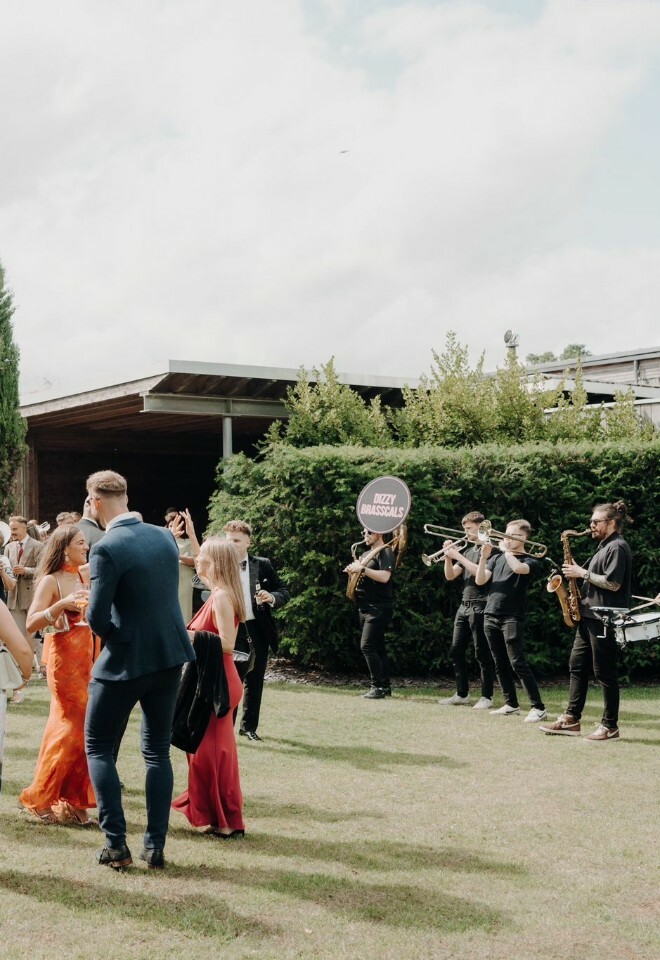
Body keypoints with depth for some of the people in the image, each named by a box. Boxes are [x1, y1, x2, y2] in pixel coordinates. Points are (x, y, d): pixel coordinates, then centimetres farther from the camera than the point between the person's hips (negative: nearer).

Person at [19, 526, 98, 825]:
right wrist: (62, 605, -30)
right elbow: (31, 623, -18)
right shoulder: (51, 581, -9)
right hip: (64, 660, -6)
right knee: (73, 728, -5)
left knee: (83, 729, 6)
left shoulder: (85, 576, 10)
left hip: (88, 659, 6)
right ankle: (39, 798, 9)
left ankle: (74, 800, 14)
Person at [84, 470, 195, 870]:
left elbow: (97, 618, -17)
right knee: (158, 750, 15)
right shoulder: (165, 536, 3)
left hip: (126, 660, -6)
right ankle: (156, 846, 14)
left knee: (98, 746, 11)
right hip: (170, 656, 6)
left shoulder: (107, 549, -18)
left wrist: (112, 636, 4)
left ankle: (117, 844, 6)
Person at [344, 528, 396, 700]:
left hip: (378, 608, -9)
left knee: (367, 646, -16)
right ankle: (385, 685, 14)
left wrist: (362, 569, -23)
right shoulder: (366, 554, 20)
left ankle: (378, 687, -13)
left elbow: (384, 577, -24)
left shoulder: (385, 552, -9)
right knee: (377, 647, 10)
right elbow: (360, 574, 23)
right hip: (365, 607, 9)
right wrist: (352, 570, 2)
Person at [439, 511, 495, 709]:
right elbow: (450, 576, 13)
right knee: (457, 651, 7)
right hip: (464, 606, 8)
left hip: (480, 606, -8)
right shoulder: (468, 551, 18)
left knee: (482, 653, -5)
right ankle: (462, 694, 15)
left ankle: (487, 697, 1)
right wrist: (448, 556, -3)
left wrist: (458, 556, -18)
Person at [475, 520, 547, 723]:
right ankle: (511, 704, 19)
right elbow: (479, 580, 5)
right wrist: (484, 557, -8)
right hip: (491, 615, 6)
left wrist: (506, 550, -8)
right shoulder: (497, 557, 14)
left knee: (518, 663, -12)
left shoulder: (530, 561, -1)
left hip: (512, 618, -6)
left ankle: (538, 708, -11)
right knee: (500, 663, 9)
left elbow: (518, 568, -24)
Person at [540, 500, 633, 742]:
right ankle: (571, 719, 13)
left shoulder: (617, 547, -13)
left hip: (604, 620, -10)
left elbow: (613, 583, -22)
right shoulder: (604, 546, 19)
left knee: (605, 673, -4)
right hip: (589, 616, 10)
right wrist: (579, 580, 9)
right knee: (577, 666, 9)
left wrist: (582, 573, -16)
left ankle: (610, 726, 3)